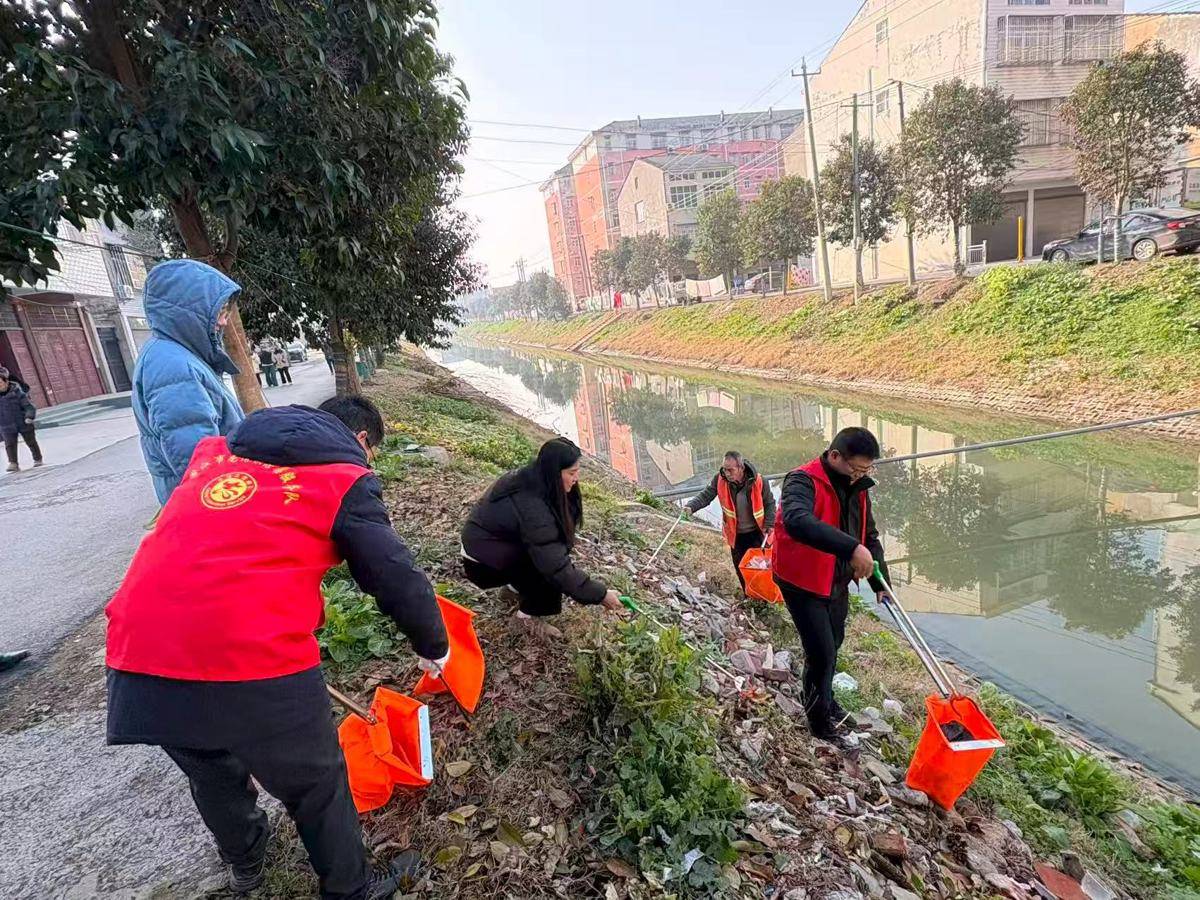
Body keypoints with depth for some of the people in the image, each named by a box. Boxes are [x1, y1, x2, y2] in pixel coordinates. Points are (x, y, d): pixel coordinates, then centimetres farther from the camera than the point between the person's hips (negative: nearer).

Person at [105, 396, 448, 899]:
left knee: (212, 776, 32)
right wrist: (432, 645, 18)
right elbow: (396, 577, 1)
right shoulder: (345, 479, 3)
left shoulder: (216, 450, 20)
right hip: (253, 661, -6)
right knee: (316, 785, 19)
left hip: (137, 656, 7)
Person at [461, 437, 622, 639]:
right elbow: (556, 566, -34)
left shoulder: (533, 479, -11)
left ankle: (517, 584, 16)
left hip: (500, 540, 8)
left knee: (555, 544, -2)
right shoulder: (531, 506, -36)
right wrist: (600, 594, -28)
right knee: (548, 566, -20)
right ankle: (528, 614, 0)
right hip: (482, 561, -8)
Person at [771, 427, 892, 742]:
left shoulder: (857, 488, 2)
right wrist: (851, 548, -52)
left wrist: (880, 581, 9)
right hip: (803, 583, -8)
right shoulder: (803, 481, -25)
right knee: (822, 654, -4)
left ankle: (824, 700, 49)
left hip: (837, 582, 8)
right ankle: (820, 718, 22)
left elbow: (869, 535, 14)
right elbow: (797, 521, -46)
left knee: (832, 646, 24)